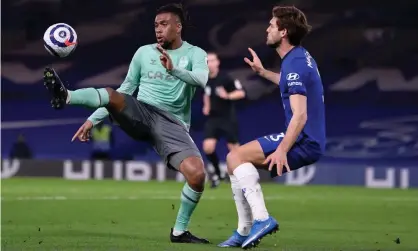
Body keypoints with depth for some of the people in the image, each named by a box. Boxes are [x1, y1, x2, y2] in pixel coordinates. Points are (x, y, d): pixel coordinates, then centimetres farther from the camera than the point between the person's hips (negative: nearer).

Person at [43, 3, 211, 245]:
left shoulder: (195, 54, 7)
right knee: (112, 95, -31)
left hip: (172, 123, -2)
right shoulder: (144, 52, 15)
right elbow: (125, 90, 20)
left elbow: (201, 79, -16)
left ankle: (179, 231, -3)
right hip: (140, 113, 2)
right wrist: (93, 119, 14)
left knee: (197, 174, -23)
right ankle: (65, 97, -58)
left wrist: (174, 69, -35)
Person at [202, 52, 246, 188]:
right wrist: (206, 106, 10)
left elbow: (241, 93, -15)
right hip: (213, 118, 5)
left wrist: (227, 96, -31)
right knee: (208, 147, -12)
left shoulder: (225, 78, -15)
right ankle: (217, 173, 10)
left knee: (234, 149, 0)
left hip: (228, 118, -5)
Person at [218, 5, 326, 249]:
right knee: (236, 160, 15)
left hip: (303, 143, -10)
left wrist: (282, 149, -35)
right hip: (309, 142, 10)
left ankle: (262, 218, -24)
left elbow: (300, 115, -26)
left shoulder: (294, 64, -17)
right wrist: (263, 72, 46)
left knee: (235, 157, -17)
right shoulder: (301, 57, 13)